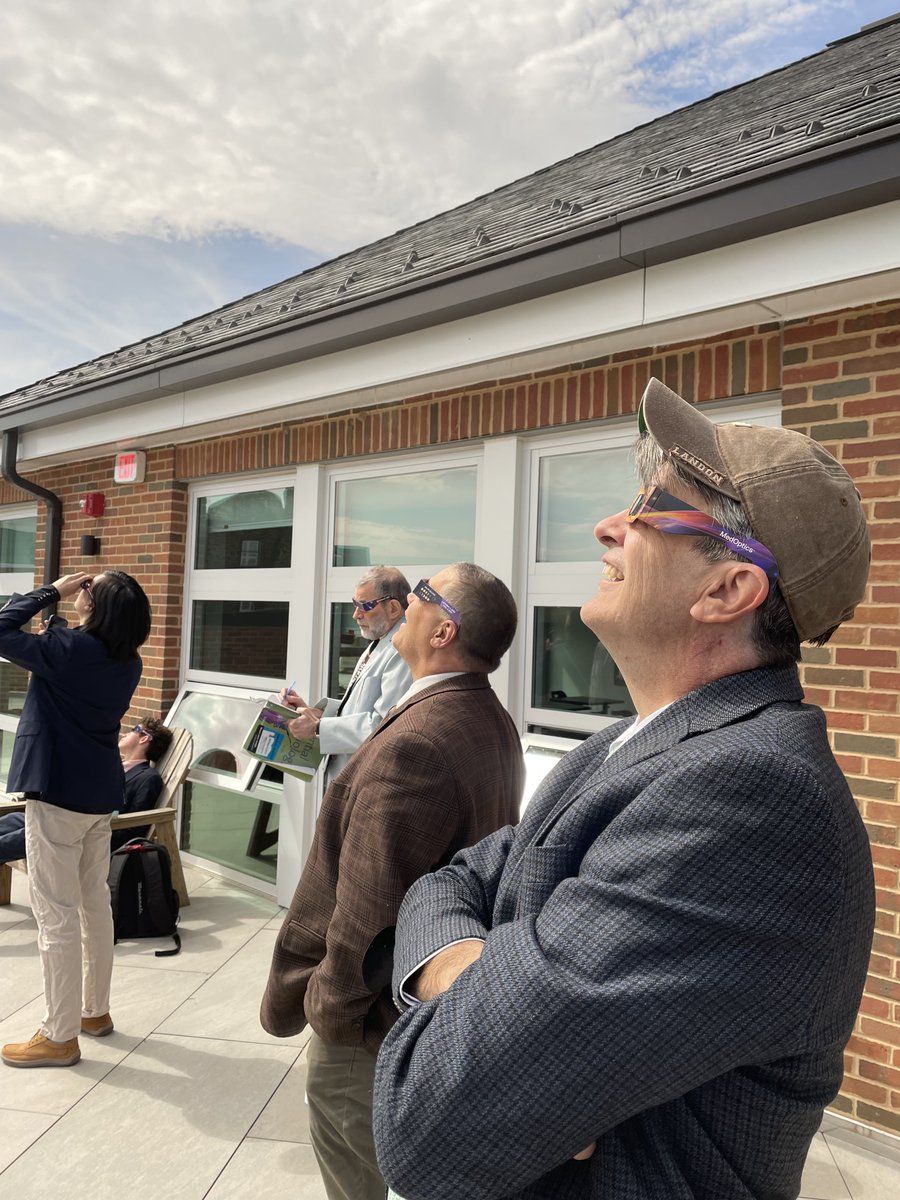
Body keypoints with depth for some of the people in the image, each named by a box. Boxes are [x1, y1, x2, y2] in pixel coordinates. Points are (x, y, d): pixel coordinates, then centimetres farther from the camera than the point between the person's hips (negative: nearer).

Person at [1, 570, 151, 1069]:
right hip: (100, 791, 8)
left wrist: (51, 591, -5)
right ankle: (95, 1010, 31)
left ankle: (59, 1036, 12)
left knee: (56, 915, 1)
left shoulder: (68, 648, -20)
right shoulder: (127, 661, 3)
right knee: (94, 904, 18)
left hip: (57, 792, -8)